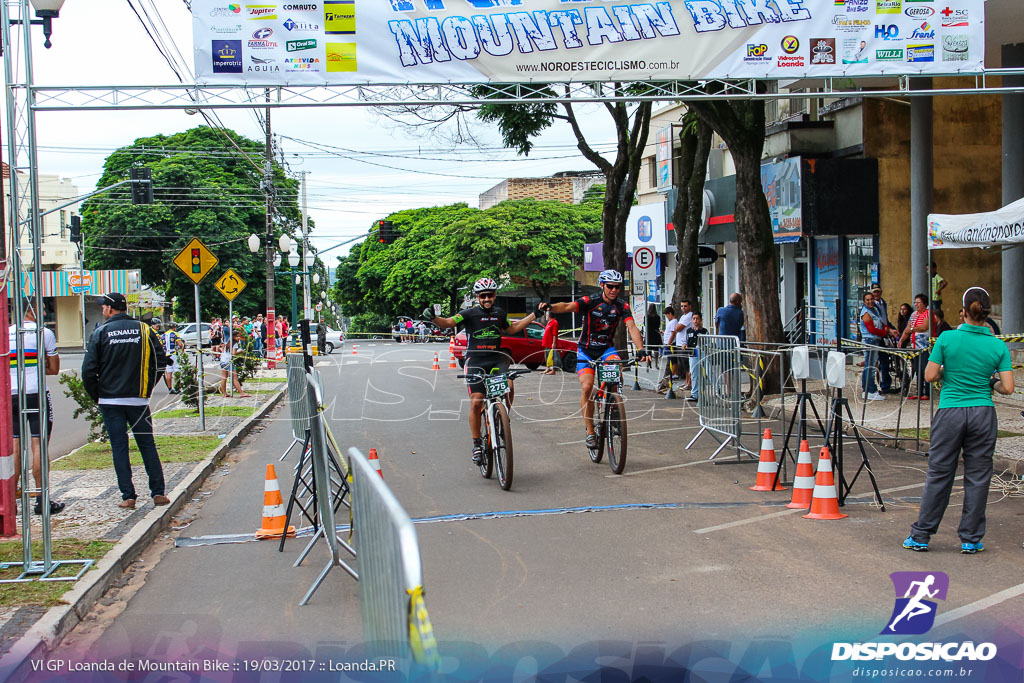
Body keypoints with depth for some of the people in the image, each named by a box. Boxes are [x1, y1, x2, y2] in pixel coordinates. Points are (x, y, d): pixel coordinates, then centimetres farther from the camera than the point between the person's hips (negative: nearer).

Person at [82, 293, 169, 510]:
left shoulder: (100, 332, -5)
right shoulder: (143, 329, 1)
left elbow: (88, 370, -8)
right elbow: (161, 362, 0)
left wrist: (96, 395, 6)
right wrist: (147, 388, 10)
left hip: (110, 400, -2)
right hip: (138, 400, 2)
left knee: (119, 448, 4)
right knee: (147, 445, 10)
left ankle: (128, 496, 3)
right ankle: (158, 493, 9)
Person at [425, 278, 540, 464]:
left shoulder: (499, 313, 13)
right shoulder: (469, 313, -2)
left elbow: (512, 329, 29)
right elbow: (448, 323, -15)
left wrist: (535, 314, 29)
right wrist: (433, 318, -35)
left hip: (496, 359, 3)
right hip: (475, 360, -3)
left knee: (509, 386, -24)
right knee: (476, 401, -12)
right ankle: (477, 444, 0)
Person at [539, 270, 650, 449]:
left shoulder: (622, 307, -7)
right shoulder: (590, 302, -14)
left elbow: (632, 328, -18)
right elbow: (567, 306, -29)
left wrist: (640, 349, -35)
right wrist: (550, 307, -51)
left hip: (607, 349, 2)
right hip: (586, 350, -2)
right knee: (587, 387, -19)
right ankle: (590, 432, -9)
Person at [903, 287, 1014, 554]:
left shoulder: (947, 338, -7)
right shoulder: (998, 346, -3)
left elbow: (930, 375, -4)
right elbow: (1007, 388, -5)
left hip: (950, 412, 0)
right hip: (983, 413, 1)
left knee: (939, 474, 8)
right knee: (977, 477, 9)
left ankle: (920, 536, 14)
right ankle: (970, 539, 13)